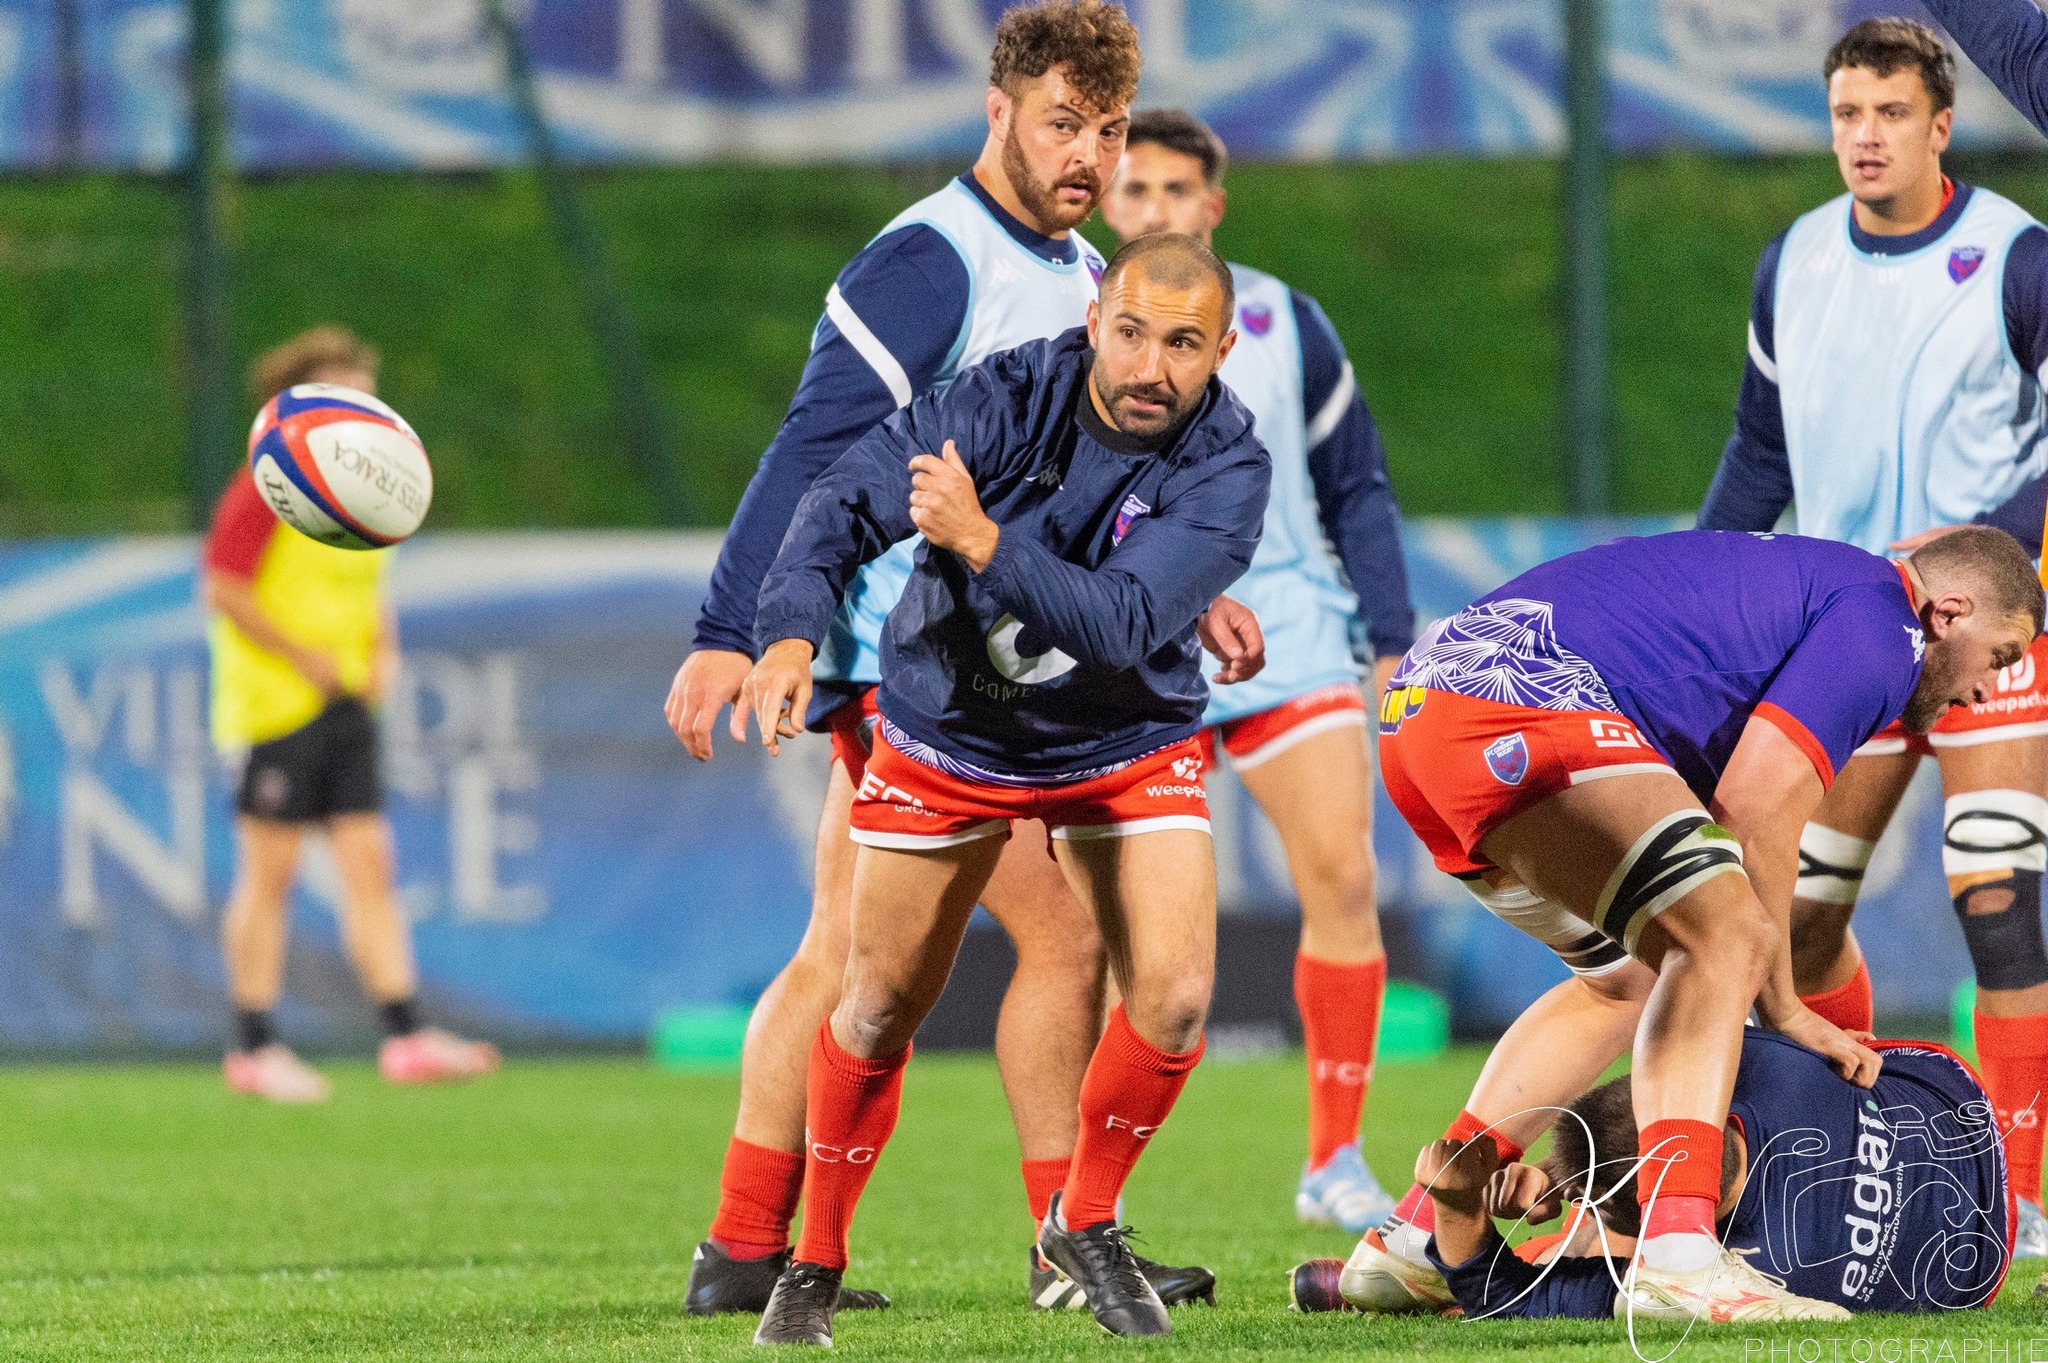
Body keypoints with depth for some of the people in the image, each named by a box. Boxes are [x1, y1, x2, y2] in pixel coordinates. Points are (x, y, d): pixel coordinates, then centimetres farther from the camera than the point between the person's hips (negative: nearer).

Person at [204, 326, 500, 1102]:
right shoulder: (268, 486, -10)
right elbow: (223, 590, -14)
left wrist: (382, 655, 8)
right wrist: (304, 658, -14)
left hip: (347, 704, 7)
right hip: (274, 704, -7)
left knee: (369, 865, 0)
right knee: (269, 871, -3)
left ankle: (406, 1038, -4)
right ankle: (254, 1050, 3)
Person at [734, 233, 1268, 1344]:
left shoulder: (1226, 470, -23)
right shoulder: (1006, 400, -23)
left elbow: (1123, 625, -34)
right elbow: (847, 500, -25)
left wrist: (984, 545, -45)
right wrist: (793, 634, -42)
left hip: (1128, 744, 0)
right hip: (945, 739, 0)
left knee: (1174, 997, -14)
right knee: (880, 1008, 3)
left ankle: (1084, 1222, 11)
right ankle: (814, 1263, 21)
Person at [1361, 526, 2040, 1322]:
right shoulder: (1881, 624, -1)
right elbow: (1756, 807, -10)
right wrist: (1781, 1006, 0)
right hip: (1523, 711, -11)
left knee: (1630, 975, 23)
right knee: (1723, 934, -18)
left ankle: (1411, 1243, 21)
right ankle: (1676, 1257, -33)